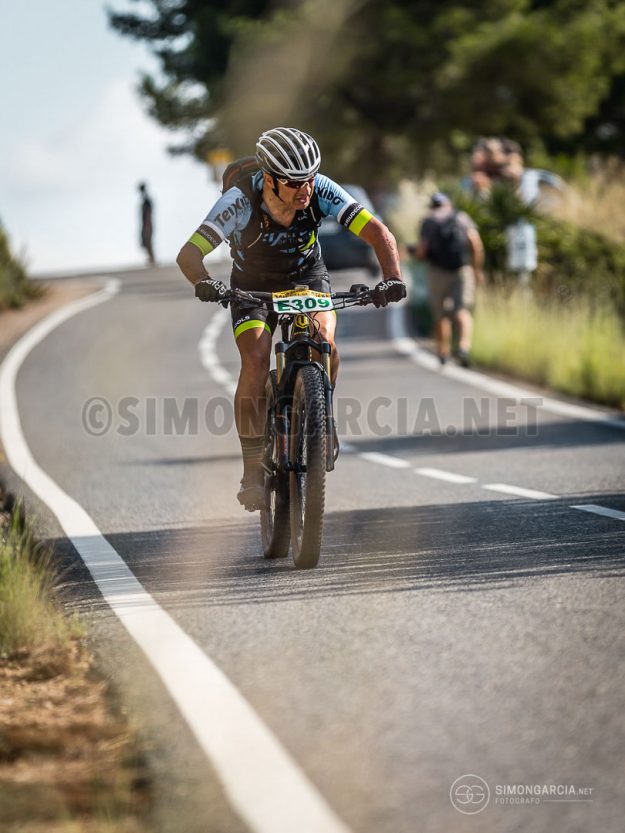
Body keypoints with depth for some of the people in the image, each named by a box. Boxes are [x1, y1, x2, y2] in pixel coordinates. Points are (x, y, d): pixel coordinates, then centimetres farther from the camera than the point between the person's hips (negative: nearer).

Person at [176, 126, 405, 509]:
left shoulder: (321, 191, -29)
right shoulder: (241, 201, -33)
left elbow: (378, 232, -31)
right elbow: (189, 254, -37)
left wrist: (392, 278, -49)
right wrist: (205, 284, -59)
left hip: (307, 276, 1)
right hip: (254, 285, -1)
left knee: (323, 340, -27)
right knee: (256, 361, -23)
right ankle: (253, 470, -13)